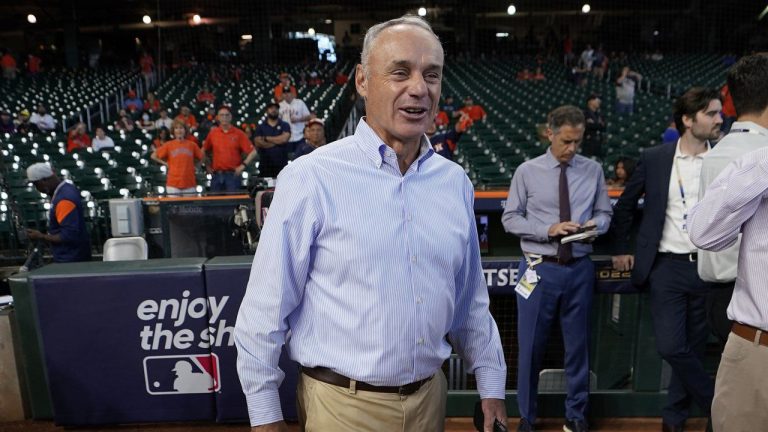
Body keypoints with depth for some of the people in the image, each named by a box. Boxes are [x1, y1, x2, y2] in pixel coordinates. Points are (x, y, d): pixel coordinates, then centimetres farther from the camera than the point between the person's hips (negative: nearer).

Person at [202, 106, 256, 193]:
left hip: (233, 175, -3)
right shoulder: (212, 133, 7)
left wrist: (243, 165, -11)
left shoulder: (238, 134, -1)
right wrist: (207, 165, 11)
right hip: (216, 175, 3)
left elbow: (253, 152, -4)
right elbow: (204, 151, 20)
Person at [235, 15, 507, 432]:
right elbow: (265, 310, -11)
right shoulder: (309, 179, -17)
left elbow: (471, 301, 8)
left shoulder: (455, 182, 0)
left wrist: (491, 387, 11)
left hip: (430, 397, 5)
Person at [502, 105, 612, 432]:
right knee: (531, 346, 6)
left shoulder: (593, 171, 4)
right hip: (540, 269, -2)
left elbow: (605, 213, 11)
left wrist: (595, 224, -12)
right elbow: (510, 218, -4)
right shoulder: (527, 172, -3)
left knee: (578, 344, 14)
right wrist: (549, 229, -17)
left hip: (579, 269, 2)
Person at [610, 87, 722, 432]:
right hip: (667, 266, -1)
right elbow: (625, 206, 11)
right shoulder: (653, 159, 0)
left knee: (693, 348, 11)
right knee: (671, 347, -7)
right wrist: (620, 249, 13)